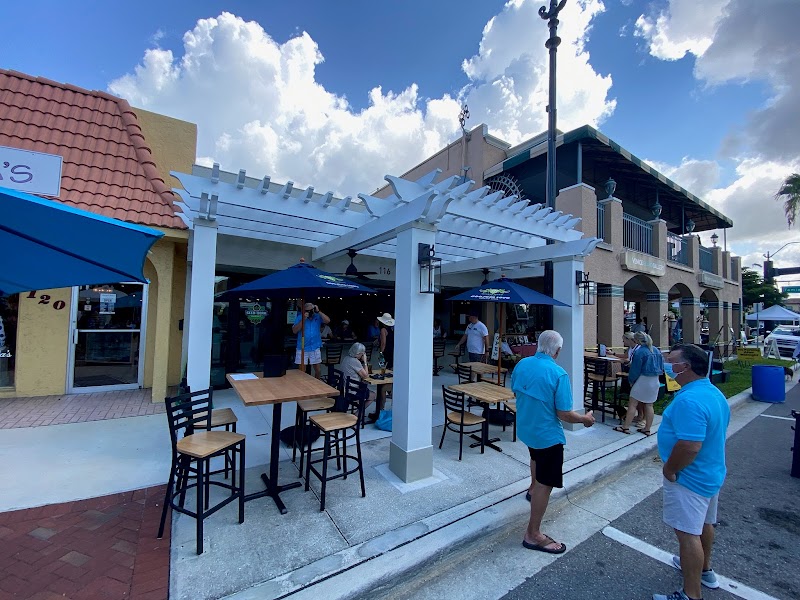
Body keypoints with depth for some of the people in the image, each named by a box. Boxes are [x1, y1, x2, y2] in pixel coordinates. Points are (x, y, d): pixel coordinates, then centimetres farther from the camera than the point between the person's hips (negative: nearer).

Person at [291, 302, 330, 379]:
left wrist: (318, 311, -17)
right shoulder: (300, 317, -2)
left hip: (315, 348, 2)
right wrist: (303, 319, -19)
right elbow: (294, 331, -11)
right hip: (302, 348, -1)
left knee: (318, 370, 10)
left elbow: (328, 321, -15)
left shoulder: (318, 317, 1)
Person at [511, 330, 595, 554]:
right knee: (545, 484, 6)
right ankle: (533, 534, 16)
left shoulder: (521, 364, -8)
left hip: (525, 428, 7)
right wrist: (585, 418, -2)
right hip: (547, 434, -7)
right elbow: (564, 414, -21)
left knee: (536, 455, 35)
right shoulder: (558, 374, -25)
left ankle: (533, 488, 59)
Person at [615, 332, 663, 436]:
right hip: (655, 381, 7)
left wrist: (631, 381, 0)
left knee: (632, 404, 0)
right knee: (649, 405, 12)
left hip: (643, 380, -7)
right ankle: (647, 429, 18)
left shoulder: (639, 351, -15)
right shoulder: (656, 350, 6)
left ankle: (626, 427, 3)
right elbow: (661, 367, 13)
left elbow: (635, 369, -12)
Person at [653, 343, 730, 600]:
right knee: (704, 524, 27)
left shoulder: (689, 400, -31)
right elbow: (715, 431, 14)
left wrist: (670, 469, -17)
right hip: (711, 473, 10)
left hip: (690, 479, -10)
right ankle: (704, 569, 47)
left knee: (688, 533, 3)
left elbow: (690, 446, -34)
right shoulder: (714, 392, 2)